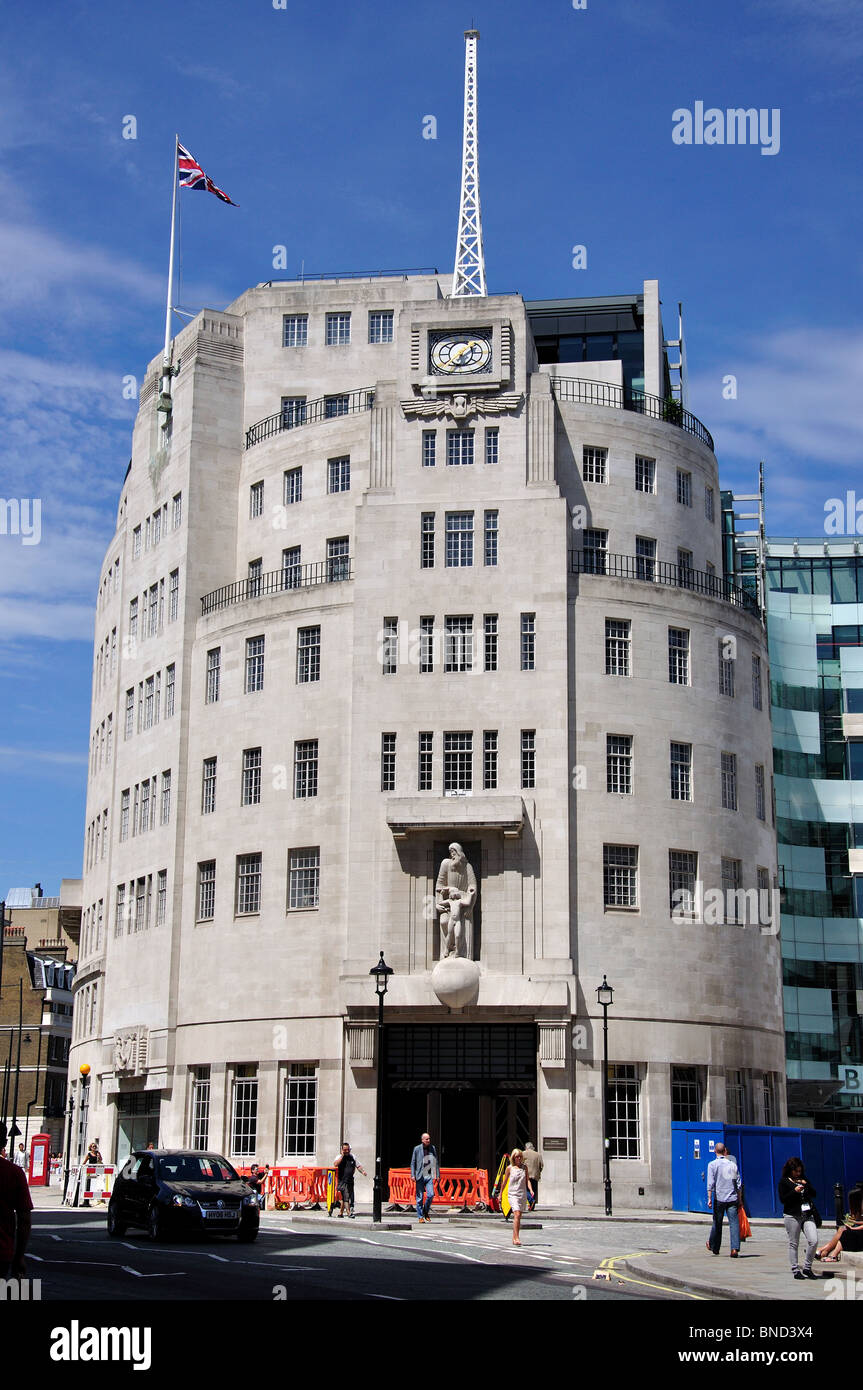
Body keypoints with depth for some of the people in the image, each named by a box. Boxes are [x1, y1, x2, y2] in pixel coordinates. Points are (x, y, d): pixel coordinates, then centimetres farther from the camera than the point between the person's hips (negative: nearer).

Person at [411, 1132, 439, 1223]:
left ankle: (426, 1212, 11)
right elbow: (413, 1162, 3)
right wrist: (412, 1175, -5)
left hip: (429, 1176, 2)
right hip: (420, 1176, -2)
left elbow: (436, 1162, 13)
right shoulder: (417, 1149, 0)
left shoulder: (433, 1148, 8)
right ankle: (420, 1217, 10)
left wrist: (438, 1175, 10)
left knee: (431, 1194, -11)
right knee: (420, 1197, 0)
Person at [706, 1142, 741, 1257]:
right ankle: (735, 1248, -13)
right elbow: (738, 1184, 10)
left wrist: (709, 1198, -7)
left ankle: (713, 1247, 25)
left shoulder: (712, 1165, -2)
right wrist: (739, 1199, 16)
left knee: (717, 1223, 11)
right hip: (733, 1198, 1)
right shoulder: (732, 1164, 8)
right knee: (734, 1223, -1)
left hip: (719, 1198, -1)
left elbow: (710, 1183, -9)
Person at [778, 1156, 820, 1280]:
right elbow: (782, 1199, -6)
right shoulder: (784, 1181, 2)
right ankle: (795, 1270, 9)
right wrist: (795, 1191, -17)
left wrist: (806, 1185, -8)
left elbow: (814, 1194, 9)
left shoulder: (804, 1180, 16)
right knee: (793, 1244, 0)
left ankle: (807, 1268, 6)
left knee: (814, 1240, -8)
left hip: (807, 1215, 4)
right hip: (792, 1215, -4)